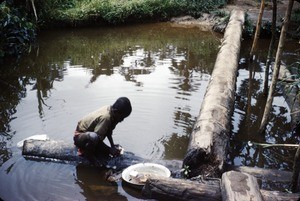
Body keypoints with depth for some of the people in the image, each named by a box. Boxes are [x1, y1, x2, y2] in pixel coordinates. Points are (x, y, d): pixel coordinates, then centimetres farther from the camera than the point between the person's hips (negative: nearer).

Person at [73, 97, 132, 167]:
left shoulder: (110, 110, -7)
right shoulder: (105, 117, -33)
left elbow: (108, 131, 7)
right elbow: (97, 138, -30)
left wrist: (113, 146, -2)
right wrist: (110, 150, -21)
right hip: (80, 136, -9)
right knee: (93, 137, -42)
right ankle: (87, 154, -12)